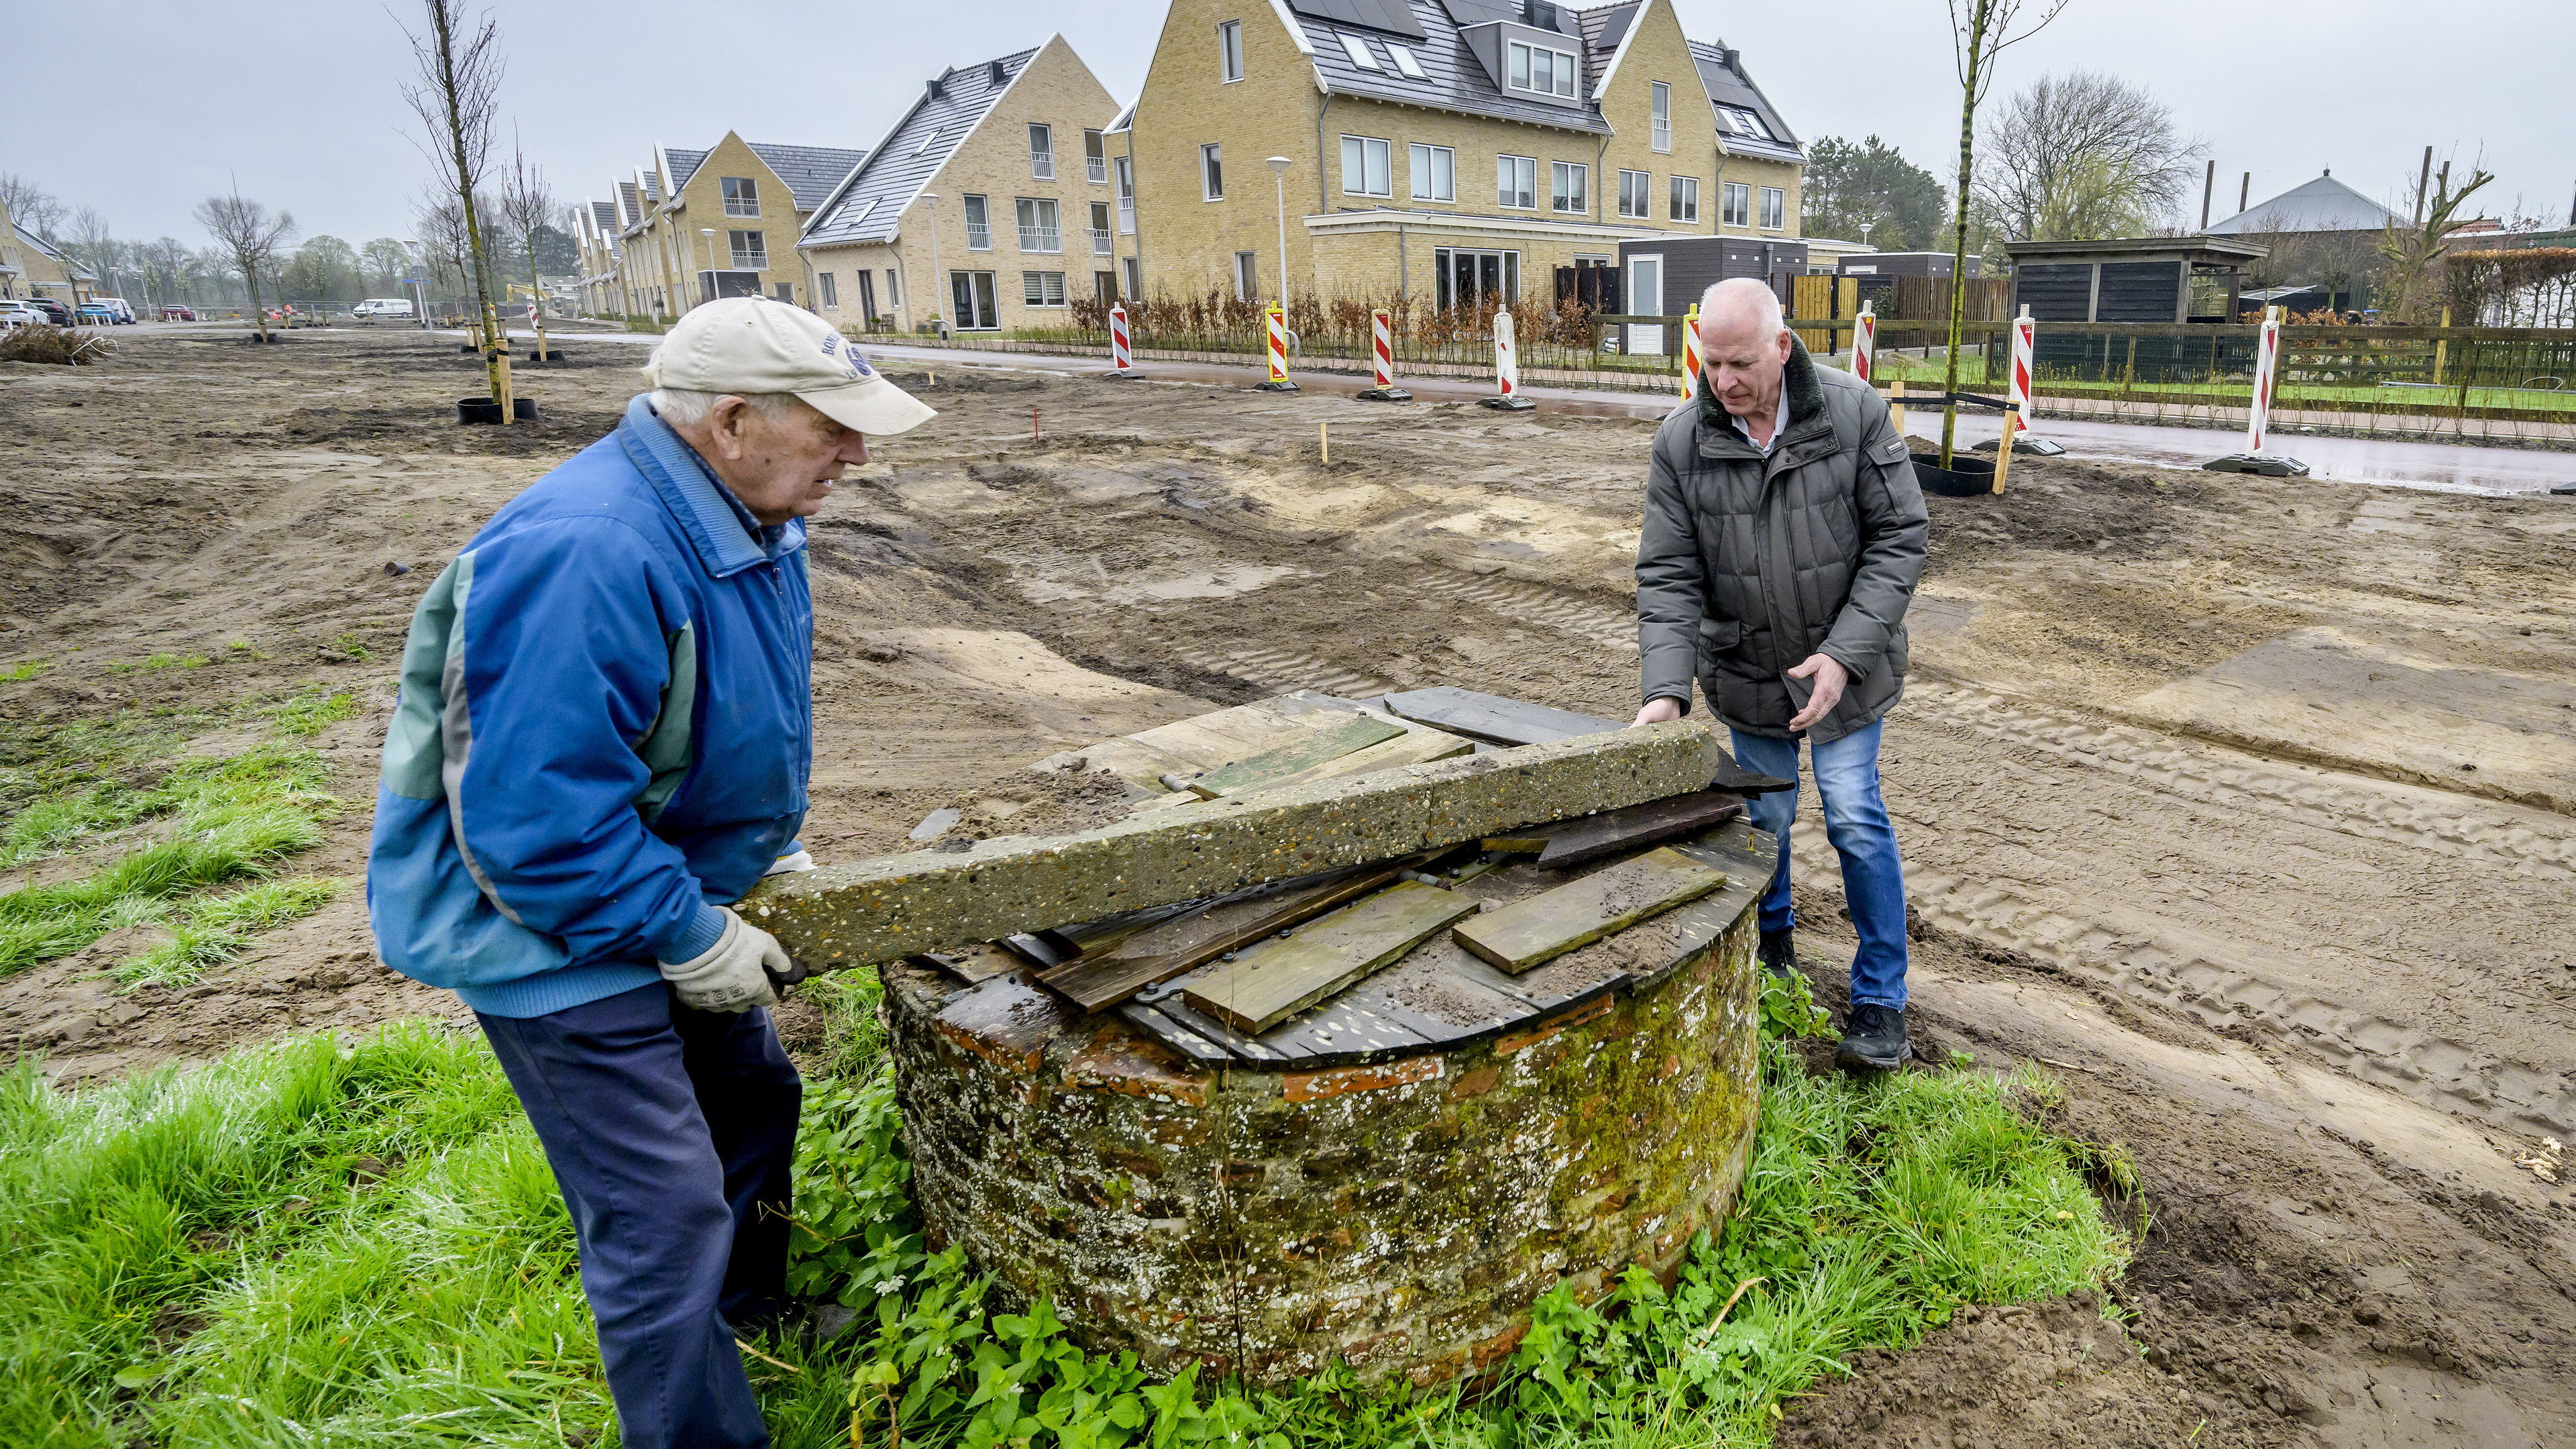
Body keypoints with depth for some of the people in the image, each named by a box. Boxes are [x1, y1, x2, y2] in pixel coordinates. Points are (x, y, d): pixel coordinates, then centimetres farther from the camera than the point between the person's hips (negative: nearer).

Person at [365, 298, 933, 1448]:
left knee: (752, 1097, 24)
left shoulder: (748, 520, 0)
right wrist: (692, 938, -23)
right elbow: (536, 815, -33)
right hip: (557, 932, -10)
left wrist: (776, 850, 8)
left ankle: (750, 1312, 50)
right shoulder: (587, 556, -33)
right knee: (664, 1215, -3)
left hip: (667, 892, 10)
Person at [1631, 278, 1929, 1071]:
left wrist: (1845, 654, -20)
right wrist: (1665, 689, -25)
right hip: (1747, 671, 2)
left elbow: (1901, 537, -12)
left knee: (1856, 819, 0)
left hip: (1843, 665, -1)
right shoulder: (1681, 440, -13)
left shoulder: (1855, 413, -16)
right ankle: (1771, 945, 41)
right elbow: (1667, 575, -13)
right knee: (1764, 817, 14)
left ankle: (1881, 997, 17)